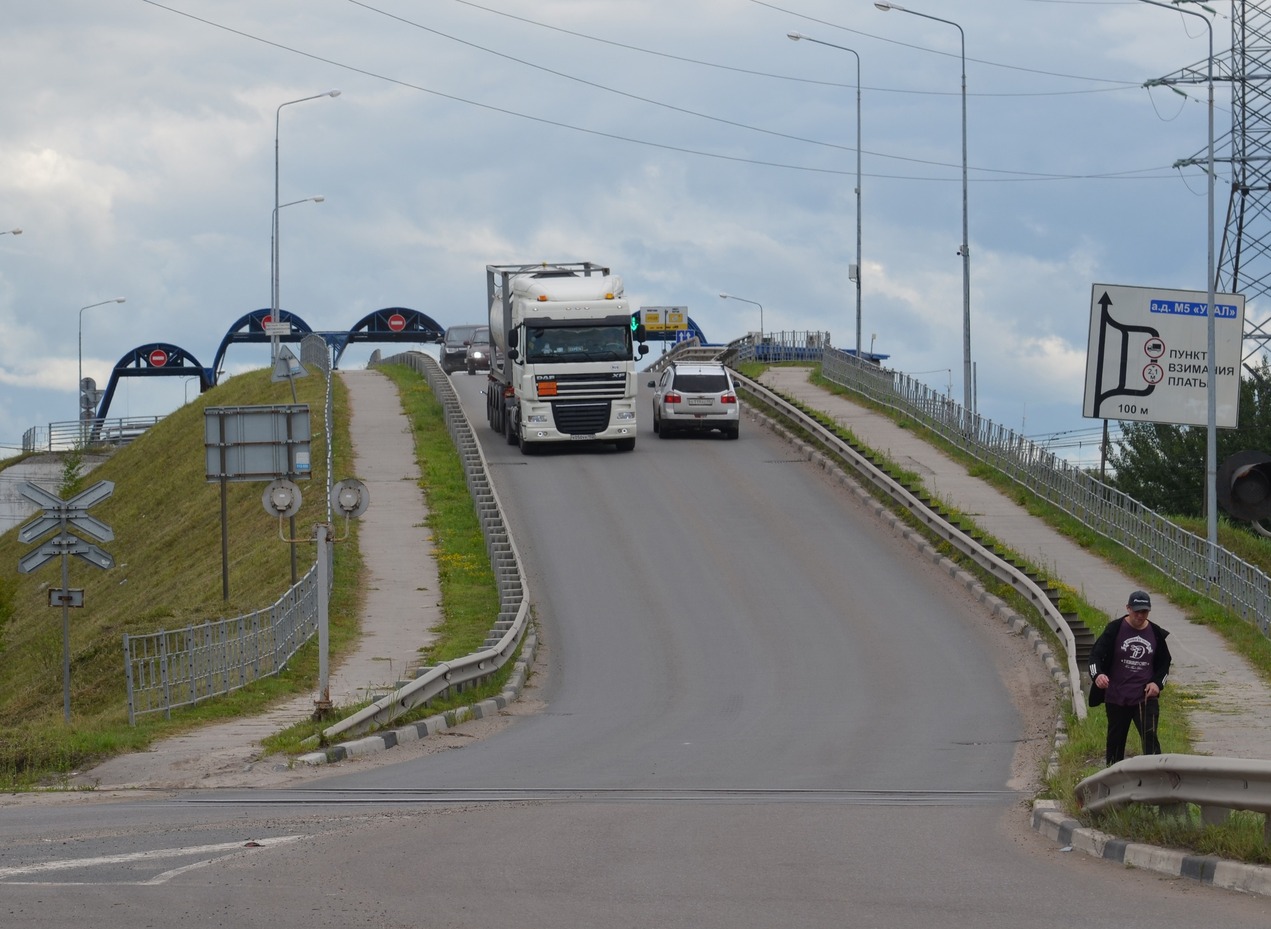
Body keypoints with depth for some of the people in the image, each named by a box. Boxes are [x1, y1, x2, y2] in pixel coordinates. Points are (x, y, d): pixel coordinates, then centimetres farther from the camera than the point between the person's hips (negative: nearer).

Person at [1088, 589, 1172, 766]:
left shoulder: (1156, 633, 4)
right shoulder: (1115, 629, -3)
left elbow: (1164, 663, 17)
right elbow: (1096, 654, -5)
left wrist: (1157, 683, -1)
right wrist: (1097, 675, -26)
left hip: (1145, 697, 0)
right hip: (1116, 697, 0)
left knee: (1150, 738, -15)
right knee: (1116, 740, 11)